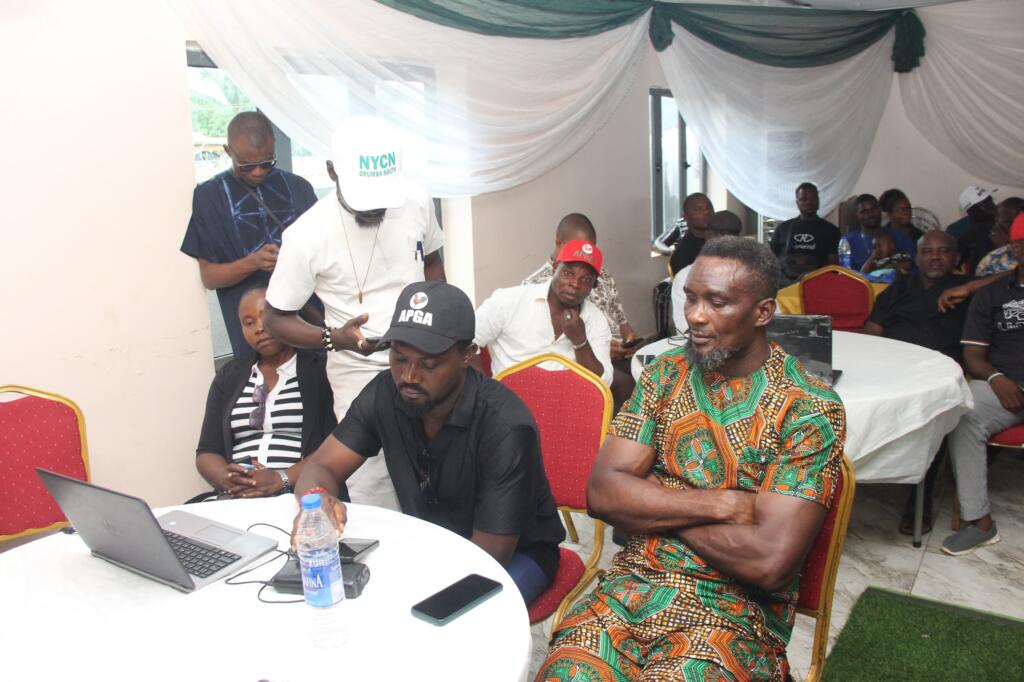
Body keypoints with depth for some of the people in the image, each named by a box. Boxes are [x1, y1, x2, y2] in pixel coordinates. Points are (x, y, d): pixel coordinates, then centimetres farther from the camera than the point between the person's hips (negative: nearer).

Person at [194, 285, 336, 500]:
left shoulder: (320, 369, 5)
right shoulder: (229, 376, 18)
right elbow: (207, 452, 14)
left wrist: (282, 479, -16)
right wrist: (226, 479, -7)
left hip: (302, 494, -2)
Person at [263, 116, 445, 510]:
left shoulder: (417, 203, -5)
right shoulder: (308, 235, -15)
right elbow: (276, 318, -5)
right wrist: (334, 338, -22)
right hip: (360, 376, -3)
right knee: (377, 510, -3)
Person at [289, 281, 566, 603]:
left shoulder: (506, 426, -29)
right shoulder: (384, 394, -14)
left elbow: (489, 554, -25)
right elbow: (320, 467, -9)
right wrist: (316, 499, -34)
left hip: (515, 552, -4)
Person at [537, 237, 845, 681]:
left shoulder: (809, 409, -9)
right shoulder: (665, 373, 3)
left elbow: (770, 562, -18)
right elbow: (602, 491, -5)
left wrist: (649, 504, -9)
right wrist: (722, 503, -15)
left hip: (734, 608, -2)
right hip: (632, 585, 3)